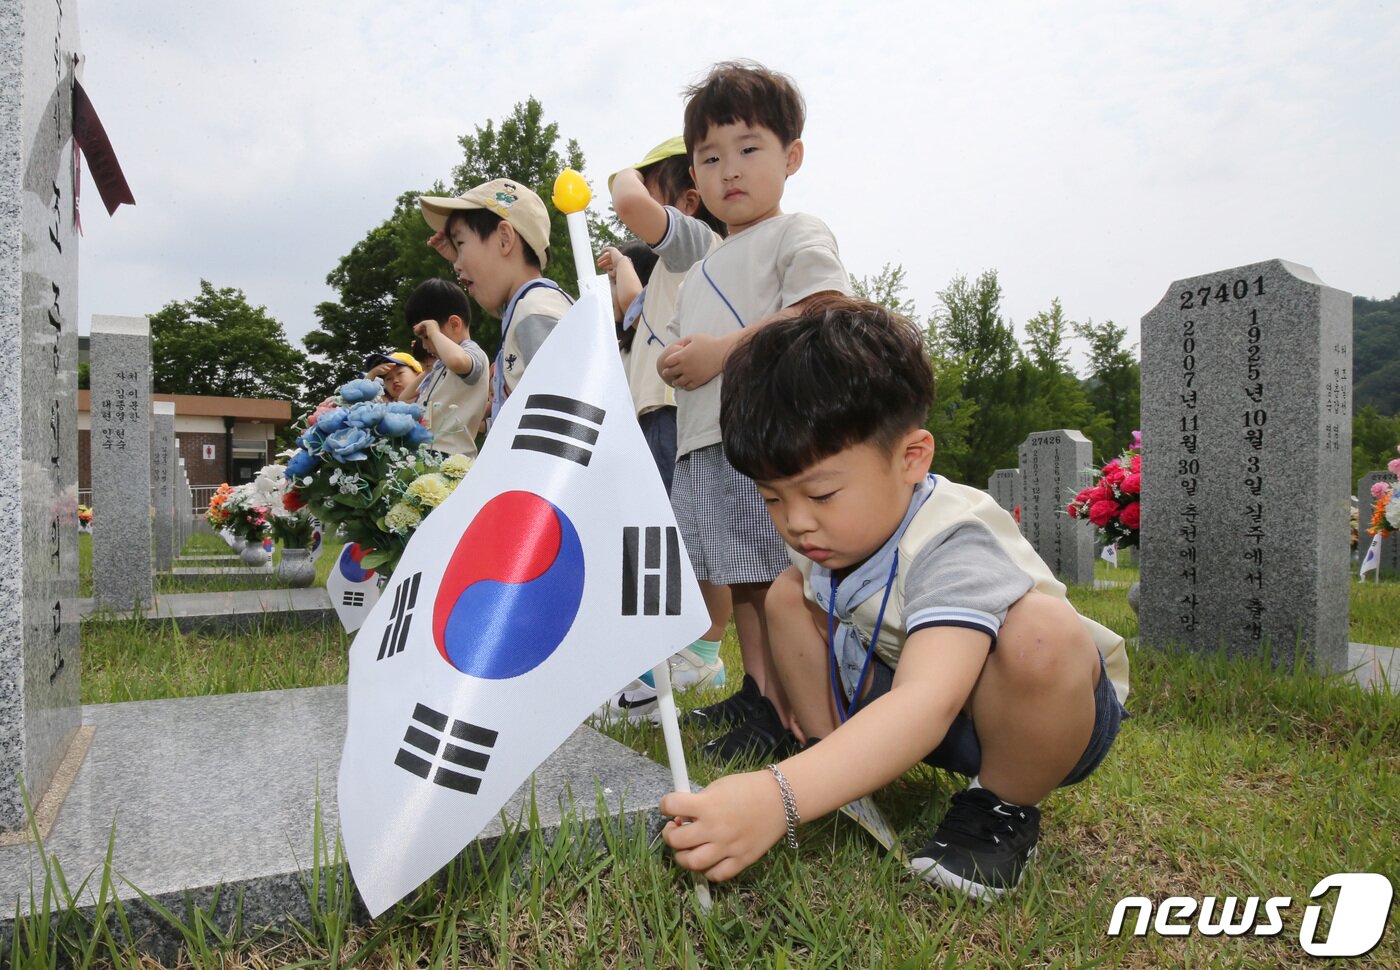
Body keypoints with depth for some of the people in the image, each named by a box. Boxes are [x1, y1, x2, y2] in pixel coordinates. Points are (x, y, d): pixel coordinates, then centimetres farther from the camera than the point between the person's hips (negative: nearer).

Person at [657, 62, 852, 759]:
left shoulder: (798, 235, 1)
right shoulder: (699, 271, 26)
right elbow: (676, 350, 28)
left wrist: (723, 349, -16)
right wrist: (674, 362, 2)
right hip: (703, 441, 9)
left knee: (781, 582, -9)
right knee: (738, 579, 14)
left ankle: (791, 714, 0)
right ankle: (757, 689, 26)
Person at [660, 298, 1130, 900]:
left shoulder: (956, 545, -36)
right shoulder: (829, 534, -12)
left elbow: (927, 703, -50)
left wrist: (780, 796, -62)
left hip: (1052, 707, -6)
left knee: (1041, 631, -40)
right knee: (789, 596, -7)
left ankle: (1003, 808, -14)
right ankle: (839, 757, 2)